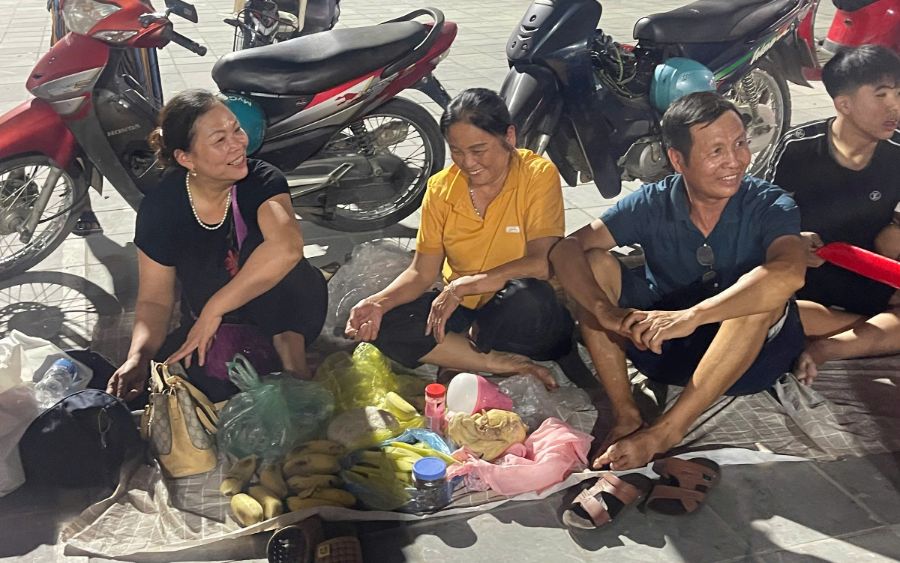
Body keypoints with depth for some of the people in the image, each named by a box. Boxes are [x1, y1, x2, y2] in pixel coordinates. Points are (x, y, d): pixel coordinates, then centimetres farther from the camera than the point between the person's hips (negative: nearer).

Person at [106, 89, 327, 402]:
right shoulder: (161, 207, -13)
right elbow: (155, 298, -6)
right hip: (206, 324, 2)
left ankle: (294, 367, -22)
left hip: (280, 315, -1)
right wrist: (138, 356, -26)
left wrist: (214, 309, -37)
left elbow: (287, 247, -40)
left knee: (261, 242, -31)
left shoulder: (262, 180, -20)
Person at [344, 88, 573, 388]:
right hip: (464, 310, 4)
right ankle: (502, 363, -19)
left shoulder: (539, 175, -13)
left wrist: (463, 286, -26)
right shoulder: (441, 188, -1)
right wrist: (379, 302, -19)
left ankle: (468, 347, -7)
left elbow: (542, 263, -24)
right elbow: (421, 273, -1)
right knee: (385, 324, -19)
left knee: (527, 296, -38)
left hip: (527, 319, -4)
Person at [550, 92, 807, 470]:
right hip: (663, 349, 2)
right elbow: (566, 250, -18)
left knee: (764, 292, -34)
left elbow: (789, 272, -37)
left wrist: (691, 316, -49)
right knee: (593, 262, -16)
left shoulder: (769, 206, -14)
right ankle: (625, 415, -21)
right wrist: (606, 312, -37)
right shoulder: (653, 204, -8)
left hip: (750, 356, -2)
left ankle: (665, 431, -32)